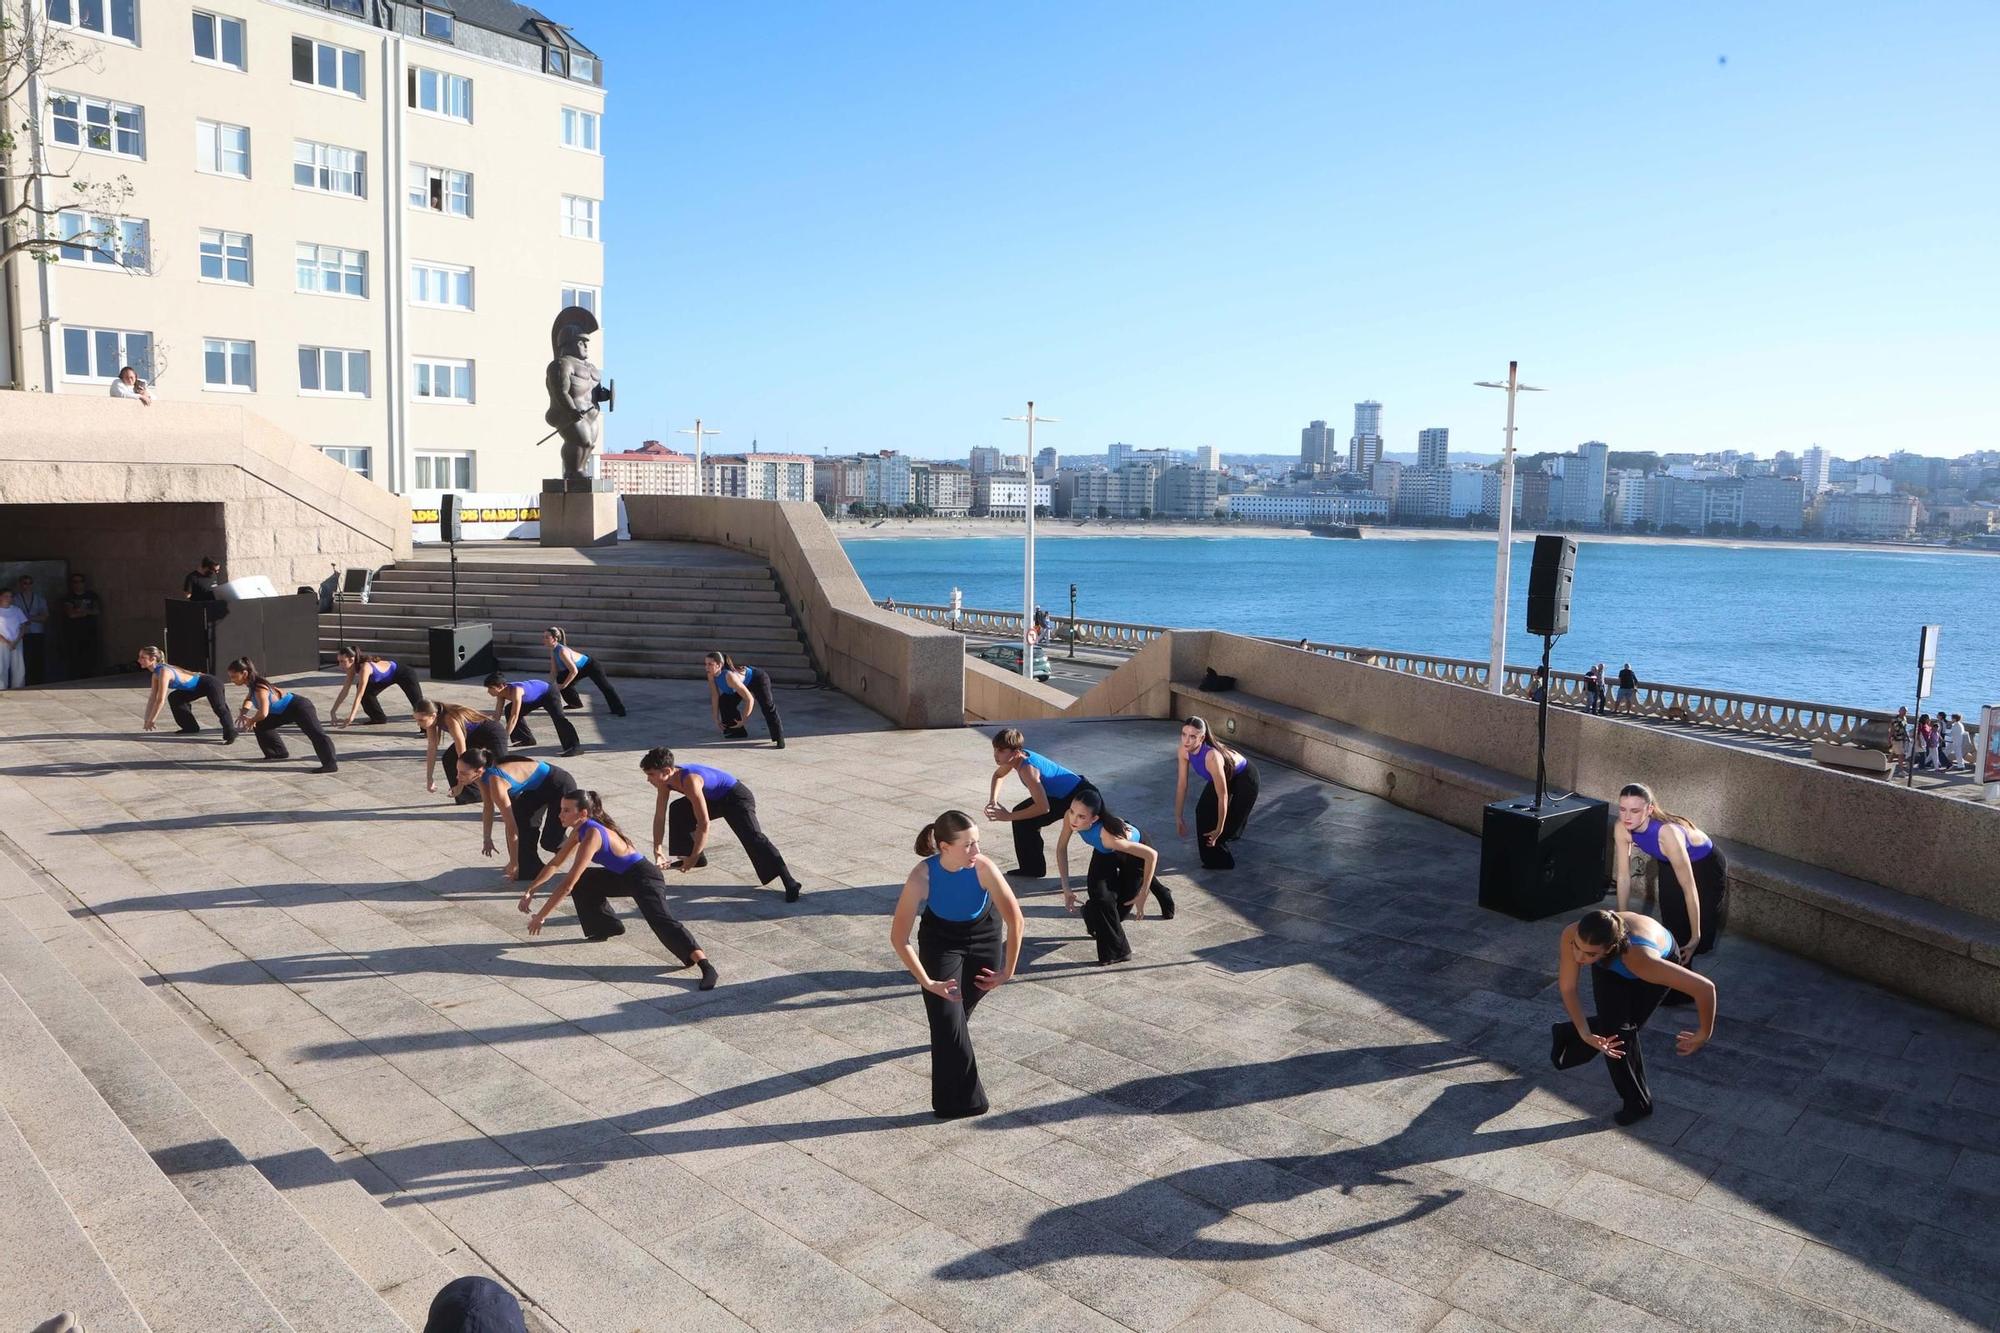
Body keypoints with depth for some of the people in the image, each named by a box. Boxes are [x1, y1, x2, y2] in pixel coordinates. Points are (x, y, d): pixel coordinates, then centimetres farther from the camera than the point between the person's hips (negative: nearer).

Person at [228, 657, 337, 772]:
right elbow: (249, 698, 27)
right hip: (286, 711, 12)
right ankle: (279, 753, 32)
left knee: (315, 734, -23)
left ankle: (330, 764, -37)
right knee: (260, 725, 23)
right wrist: (244, 713, 7)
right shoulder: (253, 684, 3)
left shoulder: (260, 688, -26)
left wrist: (252, 720, -16)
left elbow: (263, 713, -38)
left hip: (299, 708, -12)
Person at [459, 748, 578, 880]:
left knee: (549, 842, -7)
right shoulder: (483, 773, -9)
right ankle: (530, 867, 12)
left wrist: (514, 864, -20)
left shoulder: (496, 781, -32)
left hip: (561, 786, -9)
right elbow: (488, 807, 9)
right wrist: (487, 840, 11)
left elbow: (511, 827, -28)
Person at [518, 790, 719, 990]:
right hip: (623, 877, 10)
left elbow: (567, 885, -25)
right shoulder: (580, 829, 4)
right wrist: (530, 891, 12)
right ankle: (607, 927, 25)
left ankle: (704, 964, -44)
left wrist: (540, 917, -19)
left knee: (661, 921, -29)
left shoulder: (592, 835, -24)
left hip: (645, 878, -10)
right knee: (581, 881, 17)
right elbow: (555, 864, 18)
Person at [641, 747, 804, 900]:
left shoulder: (689, 781, -35)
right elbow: (660, 816, 1)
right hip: (716, 799, 10)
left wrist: (693, 858, -28)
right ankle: (698, 860, 29)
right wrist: (657, 850, -4)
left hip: (736, 797, -10)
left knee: (753, 838, -25)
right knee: (679, 812, 18)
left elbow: (704, 823, -35)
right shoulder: (666, 779, -9)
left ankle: (790, 884, -33)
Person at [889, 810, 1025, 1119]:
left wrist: (1007, 971, -22)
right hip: (941, 938, -1)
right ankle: (956, 1101, 8)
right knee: (947, 1014, -8)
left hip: (983, 933, 1)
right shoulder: (922, 877, -35)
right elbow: (898, 938, -27)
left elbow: (1015, 919, -27)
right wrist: (927, 982, -27)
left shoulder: (983, 868, -35)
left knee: (970, 995, 19)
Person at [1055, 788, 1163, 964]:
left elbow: (1151, 855, -39)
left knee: (1122, 901, 1)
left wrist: (1142, 896, -33)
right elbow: (1061, 847, -13)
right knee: (1099, 895, -7)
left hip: (1134, 853, -4)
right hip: (1105, 852, 4)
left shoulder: (1107, 834, -47)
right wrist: (1066, 888, -17)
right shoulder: (1070, 817, -33)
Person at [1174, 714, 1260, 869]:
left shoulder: (1211, 756, -42)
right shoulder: (1184, 750, -23)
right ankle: (1210, 857, 23)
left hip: (1244, 778, -6)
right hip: (1224, 775, 6)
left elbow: (1222, 796, -34)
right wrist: (1178, 817, -8)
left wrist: (1219, 829, -25)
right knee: (1203, 811, 1)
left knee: (1228, 825, -3)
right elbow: (1181, 785, -11)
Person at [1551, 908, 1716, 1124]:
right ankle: (1636, 1103, 19)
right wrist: (1585, 1033, -30)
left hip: (1659, 958, -2)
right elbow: (1567, 988, -24)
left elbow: (1705, 988, -41)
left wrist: (1704, 1034, -27)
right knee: (1614, 1029, -4)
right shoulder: (1571, 935, -40)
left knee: (1625, 1026, 1)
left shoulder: (1640, 959, -49)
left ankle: (1569, 1037, 31)